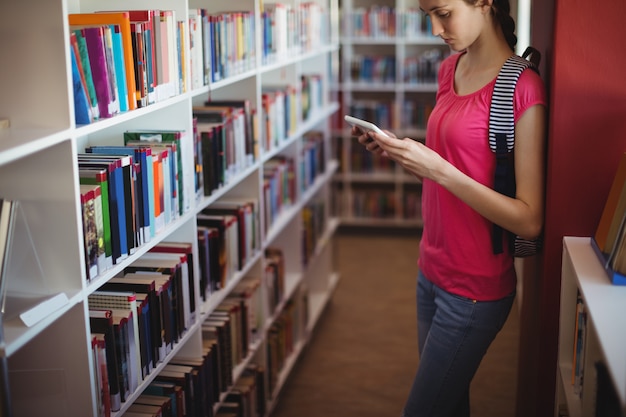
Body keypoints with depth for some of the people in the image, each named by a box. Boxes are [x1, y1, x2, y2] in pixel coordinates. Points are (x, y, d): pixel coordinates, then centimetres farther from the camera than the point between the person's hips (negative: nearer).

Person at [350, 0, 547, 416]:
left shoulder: (522, 88, -18)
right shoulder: (451, 69, 5)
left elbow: (529, 221, -19)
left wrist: (438, 169, -25)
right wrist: (400, 149, 0)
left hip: (475, 288, -7)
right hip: (432, 269, 7)